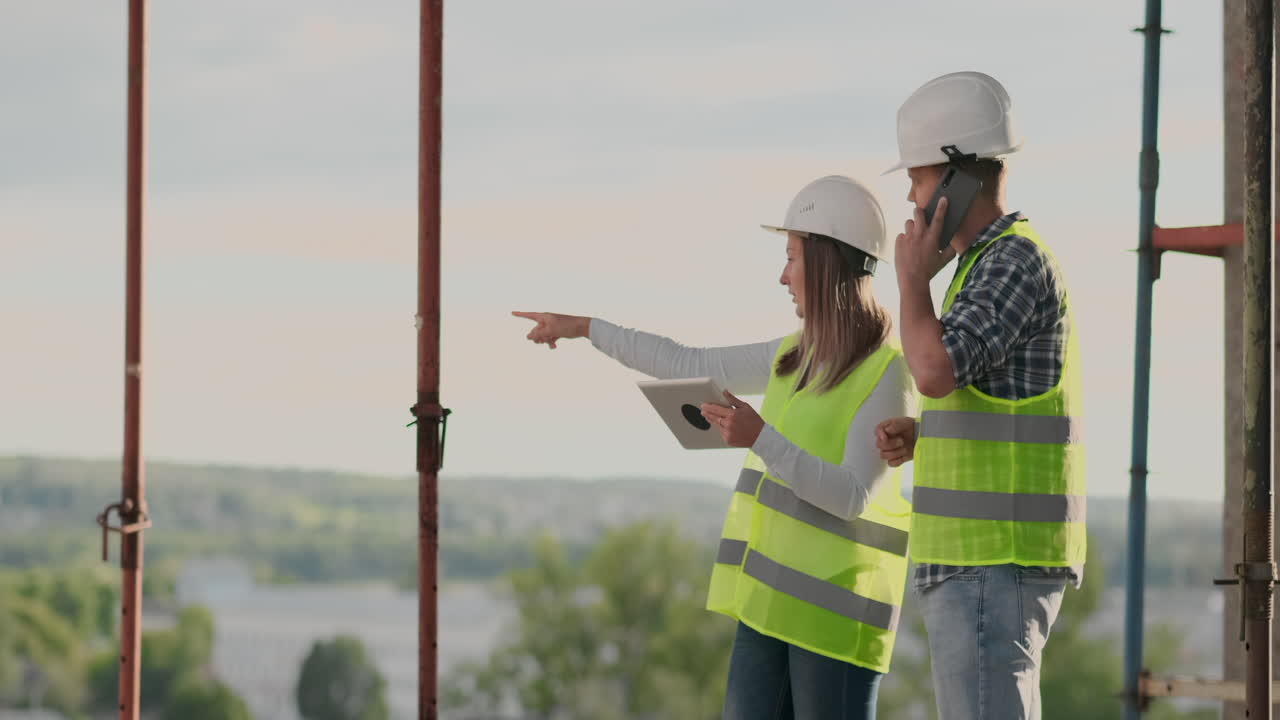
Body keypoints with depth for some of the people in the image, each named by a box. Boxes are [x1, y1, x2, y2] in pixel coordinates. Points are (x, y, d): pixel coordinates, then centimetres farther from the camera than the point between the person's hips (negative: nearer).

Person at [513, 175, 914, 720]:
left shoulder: (886, 373, -12)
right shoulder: (796, 357, 13)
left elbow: (853, 497, -19)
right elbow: (687, 365, 22)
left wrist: (761, 439, -28)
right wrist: (583, 327, 25)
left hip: (835, 605, -8)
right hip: (771, 593, 8)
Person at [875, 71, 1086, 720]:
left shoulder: (1015, 262, -12)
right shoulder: (1002, 267, 21)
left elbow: (935, 372, -25)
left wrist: (912, 279, -8)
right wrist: (914, 439, 9)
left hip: (994, 563, -11)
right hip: (993, 562, 11)